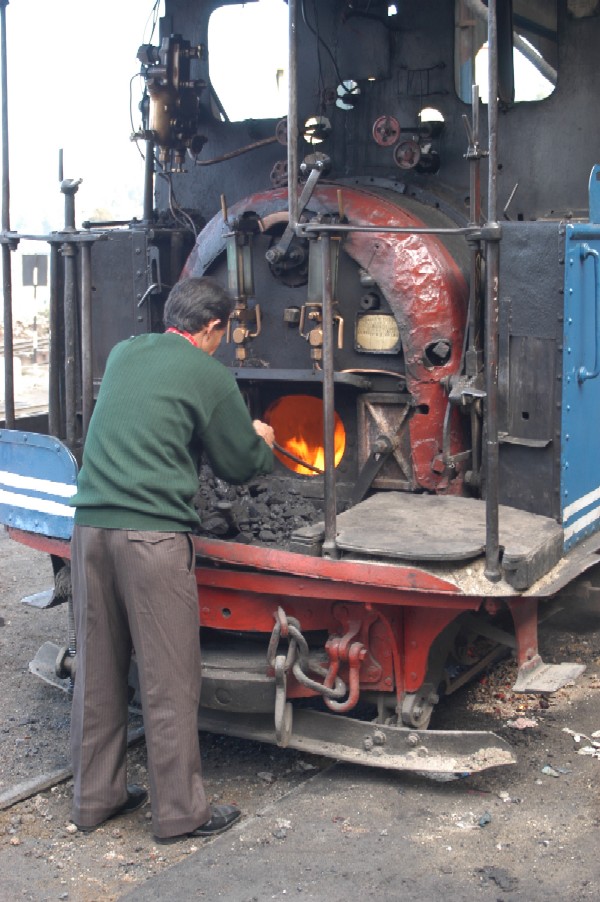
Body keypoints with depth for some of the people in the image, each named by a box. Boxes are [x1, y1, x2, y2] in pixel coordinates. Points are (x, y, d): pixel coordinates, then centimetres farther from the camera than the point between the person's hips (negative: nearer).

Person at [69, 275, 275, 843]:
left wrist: (242, 433, 34)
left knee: (98, 670, 15)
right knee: (169, 679, 4)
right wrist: (263, 444, 27)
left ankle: (95, 797, 27)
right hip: (153, 535, -6)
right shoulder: (208, 376, -3)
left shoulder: (122, 355, 15)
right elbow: (242, 466, 4)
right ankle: (179, 812, 14)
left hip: (90, 526, 7)